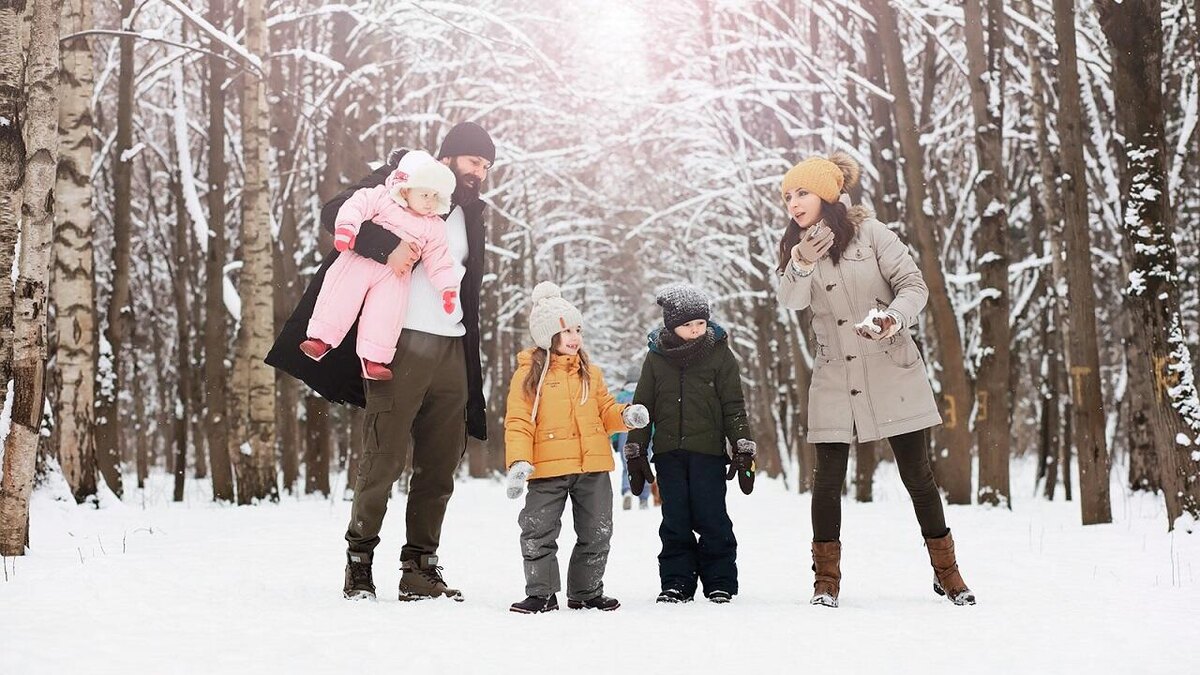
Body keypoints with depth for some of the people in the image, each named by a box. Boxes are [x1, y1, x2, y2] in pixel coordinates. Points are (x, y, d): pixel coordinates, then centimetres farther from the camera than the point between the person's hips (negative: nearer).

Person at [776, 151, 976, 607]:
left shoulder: (870, 232, -5)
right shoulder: (795, 248, 4)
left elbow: (914, 286, -7)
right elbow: (791, 301, -14)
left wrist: (894, 318, -28)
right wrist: (802, 265, -35)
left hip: (892, 373, -2)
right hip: (834, 379, 3)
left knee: (916, 473, 4)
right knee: (828, 478, 0)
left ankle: (946, 572, 18)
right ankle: (826, 578, 11)